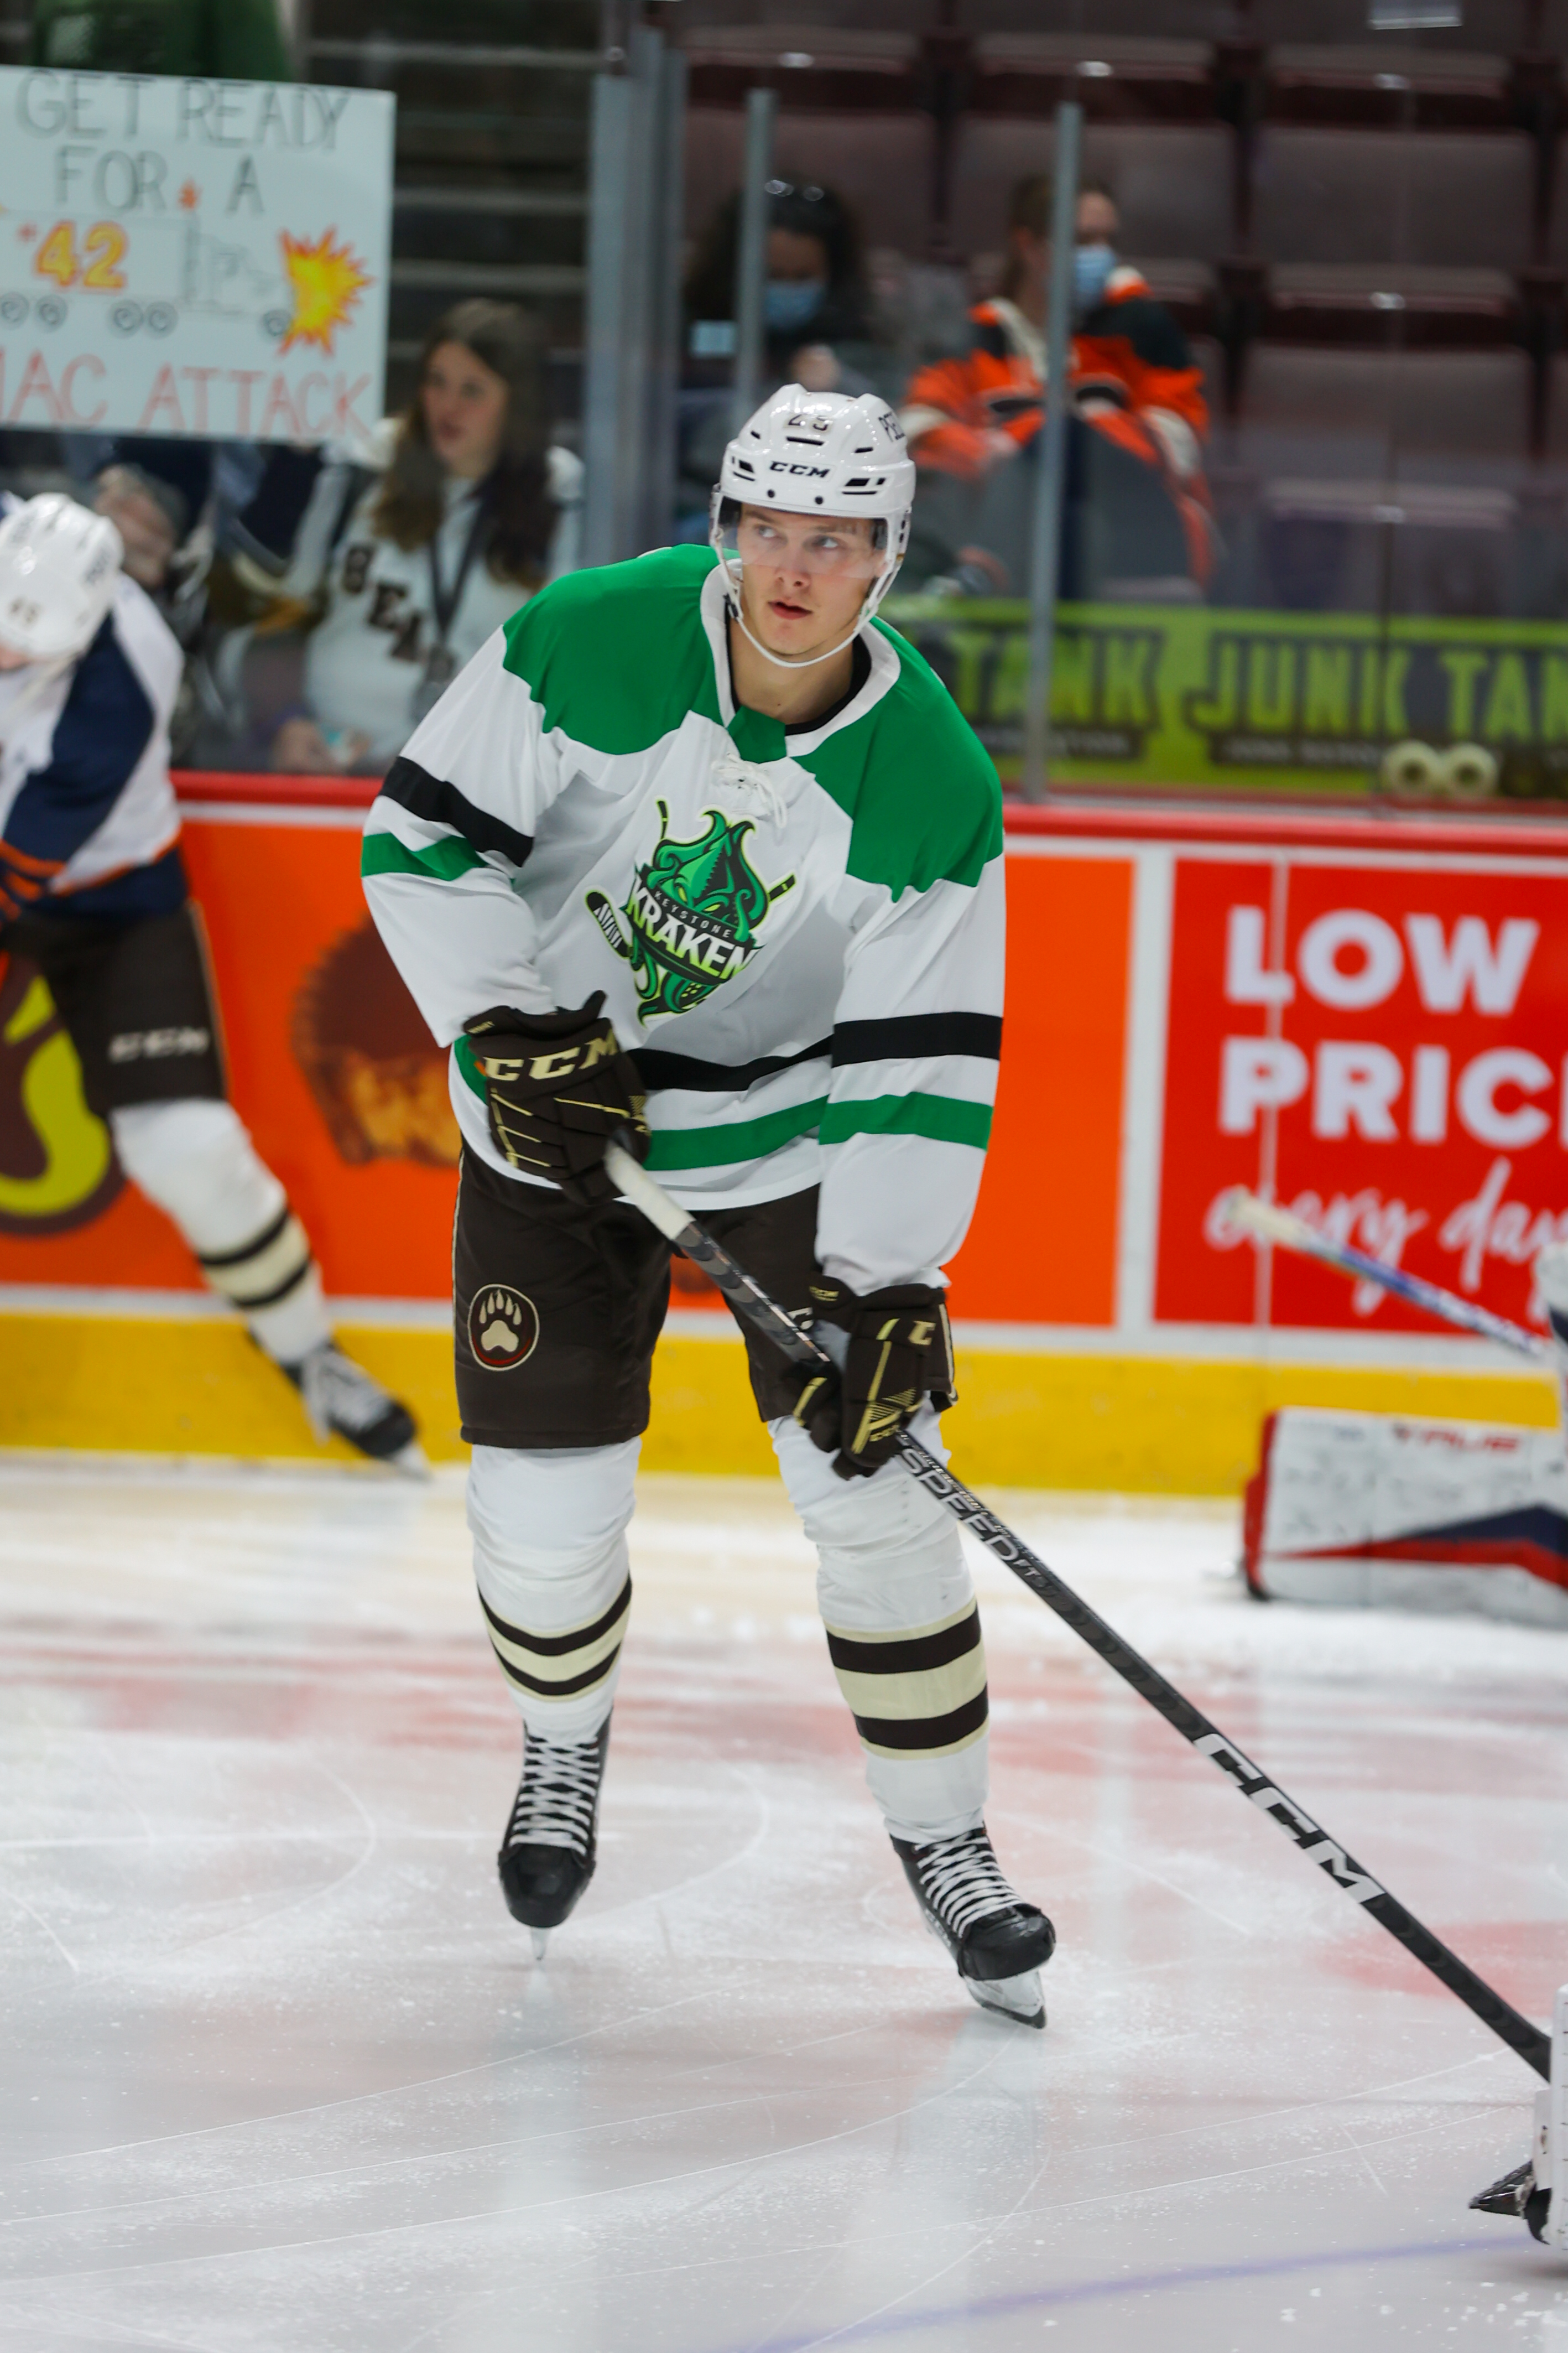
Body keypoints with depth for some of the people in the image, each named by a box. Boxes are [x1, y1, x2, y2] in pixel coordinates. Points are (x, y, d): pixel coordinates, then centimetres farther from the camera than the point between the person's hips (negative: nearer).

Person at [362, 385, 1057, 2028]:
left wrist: (887, 1289, -26)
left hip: (794, 1126, 0)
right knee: (544, 1500, 0)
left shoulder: (934, 782, -19)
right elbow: (424, 835, -13)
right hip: (558, 1102, 0)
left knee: (874, 1475, -8)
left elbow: (923, 1063, -18)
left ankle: (941, 1835, 9)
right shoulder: (589, 646, -20)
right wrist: (517, 1031, -24)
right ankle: (565, 1741, 33)